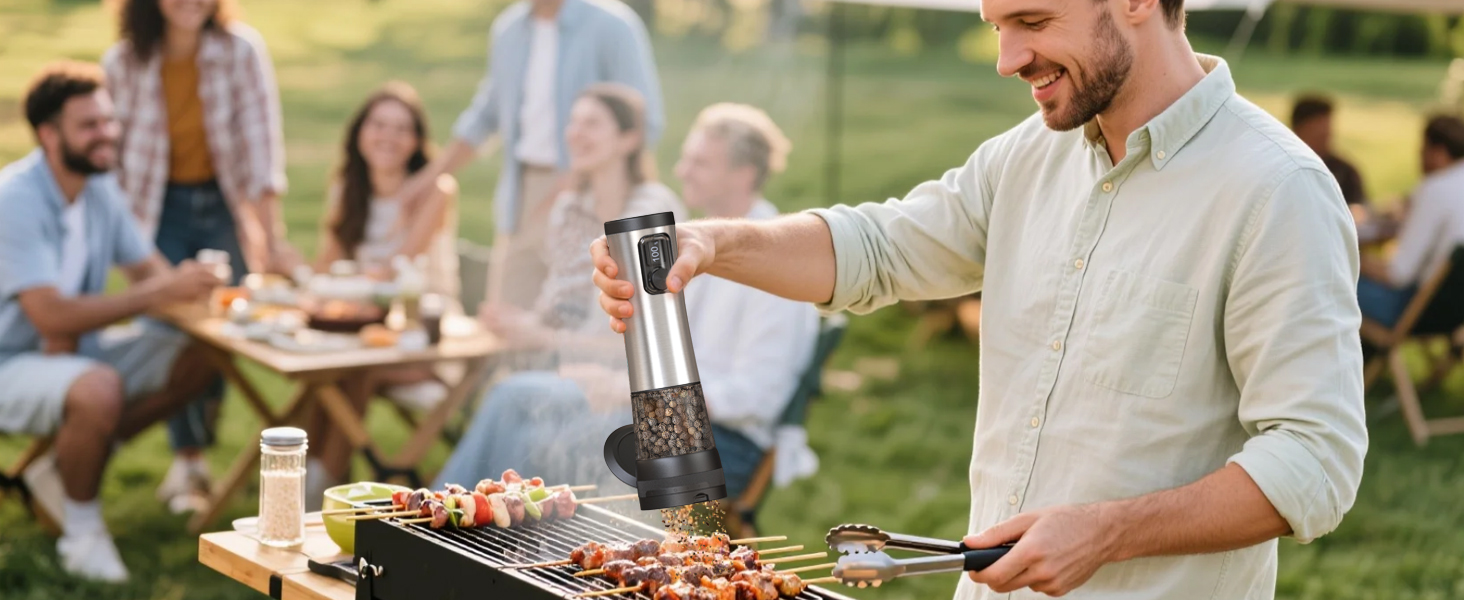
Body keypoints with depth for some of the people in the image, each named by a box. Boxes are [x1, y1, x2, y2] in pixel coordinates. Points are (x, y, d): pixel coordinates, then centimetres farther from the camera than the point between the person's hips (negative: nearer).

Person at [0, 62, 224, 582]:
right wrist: (160, 293, -34)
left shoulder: (100, 187, 1)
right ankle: (82, 531, -11)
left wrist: (187, 286, -20)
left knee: (196, 359, -5)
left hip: (74, 347, 9)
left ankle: (60, 470, 4)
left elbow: (150, 269, 6)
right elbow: (52, 317, -31)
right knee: (99, 389, -37)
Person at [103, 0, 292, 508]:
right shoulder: (123, 64, -9)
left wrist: (273, 238, -16)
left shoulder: (241, 50, -12)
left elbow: (260, 145, -13)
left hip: (227, 204, 0)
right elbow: (112, 152, 1)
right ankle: (188, 460, 9)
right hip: (160, 211, 0)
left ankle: (197, 443, 25)